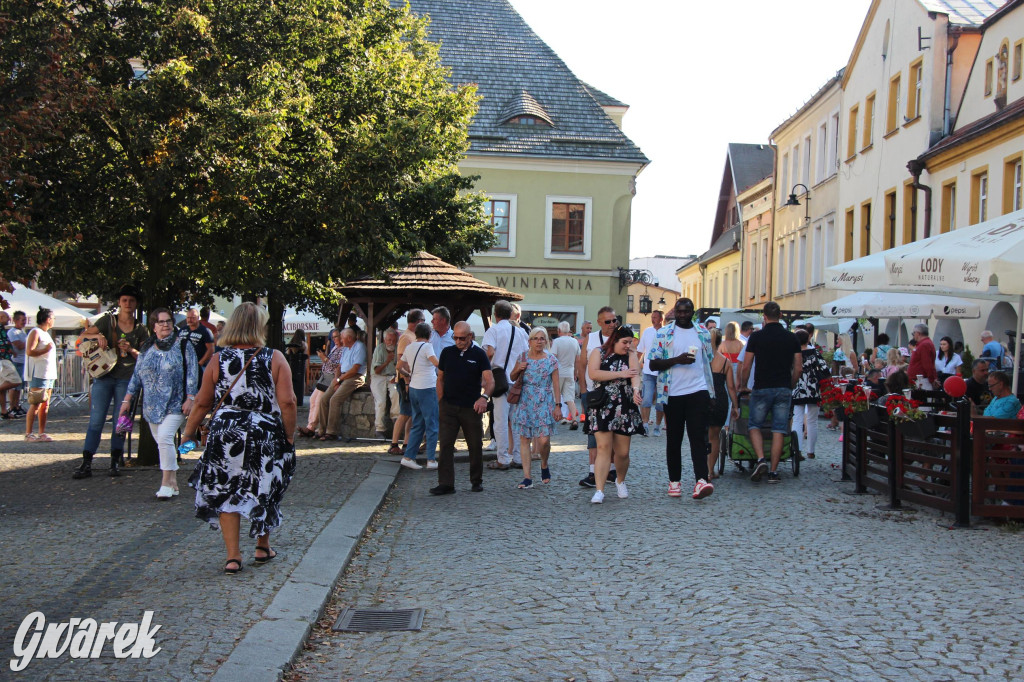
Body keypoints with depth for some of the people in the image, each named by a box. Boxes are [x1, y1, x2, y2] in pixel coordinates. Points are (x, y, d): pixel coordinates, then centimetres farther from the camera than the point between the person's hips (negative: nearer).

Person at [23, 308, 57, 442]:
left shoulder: (45, 333, 21)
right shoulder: (36, 332, -8)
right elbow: (29, 351, -19)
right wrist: (46, 350, -18)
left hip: (49, 375, 9)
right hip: (38, 375, -9)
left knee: (45, 405, 7)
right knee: (35, 405, -10)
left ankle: (42, 433, 10)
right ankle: (28, 434, -7)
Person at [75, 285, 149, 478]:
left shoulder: (141, 330, 9)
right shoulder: (108, 321, 7)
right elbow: (82, 336, 4)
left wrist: (131, 350, -11)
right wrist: (97, 335, -16)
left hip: (126, 379, 1)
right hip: (104, 375, -1)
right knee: (96, 420, -5)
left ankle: (115, 462, 12)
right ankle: (86, 463, -3)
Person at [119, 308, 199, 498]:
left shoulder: (183, 345, 0)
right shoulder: (146, 348, 12)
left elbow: (192, 373, -3)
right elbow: (137, 374, 16)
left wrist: (190, 398, -10)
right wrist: (127, 399, 12)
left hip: (174, 404, -5)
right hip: (152, 405, 5)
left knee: (164, 438, -19)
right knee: (162, 443, 7)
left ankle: (167, 483, -11)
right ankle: (172, 483, 16)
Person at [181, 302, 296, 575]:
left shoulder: (218, 360, -1)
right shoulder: (275, 358, -6)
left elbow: (202, 403, 4)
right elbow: (287, 402, -11)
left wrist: (188, 432, 18)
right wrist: (289, 436, 2)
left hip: (226, 435, 0)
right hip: (266, 437, 0)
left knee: (226, 493, 9)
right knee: (263, 491, 17)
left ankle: (232, 556, 8)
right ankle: (262, 548, 30)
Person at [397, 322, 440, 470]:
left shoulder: (409, 347, 11)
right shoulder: (426, 346, -11)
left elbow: (399, 367, 19)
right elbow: (437, 363, -25)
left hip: (413, 388, 7)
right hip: (427, 388, -7)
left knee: (417, 424, 14)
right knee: (432, 425, 0)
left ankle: (408, 457, 11)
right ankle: (431, 460, 1)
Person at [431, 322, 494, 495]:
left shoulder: (479, 354, 0)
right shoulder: (447, 352, 8)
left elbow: (490, 380, -8)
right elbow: (440, 379, 14)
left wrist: (484, 397, -26)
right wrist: (440, 402, 5)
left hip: (471, 408, -1)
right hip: (448, 407, 2)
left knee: (475, 446, 6)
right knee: (445, 445, -5)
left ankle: (476, 481, 21)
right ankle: (446, 484, -2)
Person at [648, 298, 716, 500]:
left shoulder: (703, 333, 10)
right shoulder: (664, 333, 3)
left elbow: (709, 363, 15)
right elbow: (653, 364, -2)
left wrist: (712, 393, 11)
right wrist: (678, 360, -17)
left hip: (699, 392, 0)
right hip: (673, 394, 0)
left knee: (698, 436, -11)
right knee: (674, 439, 7)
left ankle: (701, 480, -19)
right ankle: (674, 481, 17)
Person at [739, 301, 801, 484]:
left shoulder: (756, 336, -3)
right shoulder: (791, 338, 5)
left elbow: (746, 367, -2)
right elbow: (798, 368, 5)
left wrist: (742, 386, 12)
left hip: (762, 388, -2)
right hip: (784, 390, 2)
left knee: (755, 426, 11)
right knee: (779, 430, 4)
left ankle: (761, 459, -10)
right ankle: (773, 472, 4)